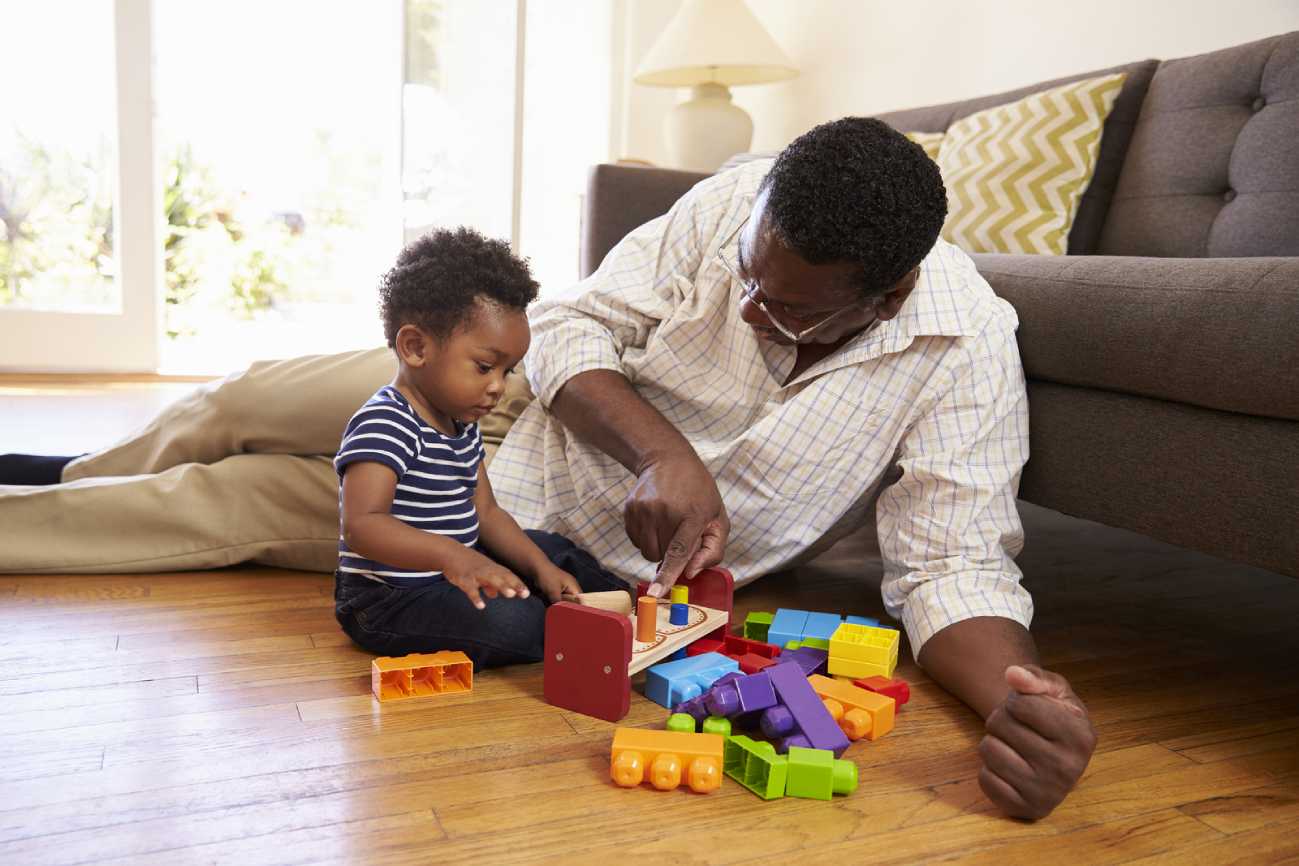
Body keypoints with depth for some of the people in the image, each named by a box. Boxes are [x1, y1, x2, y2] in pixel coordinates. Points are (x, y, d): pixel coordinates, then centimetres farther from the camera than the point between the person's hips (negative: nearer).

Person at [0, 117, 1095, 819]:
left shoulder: (964, 354, -25)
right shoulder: (743, 202, -21)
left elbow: (955, 566, -26)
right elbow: (574, 321, -15)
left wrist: (1023, 696, -46)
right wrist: (661, 452, -31)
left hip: (593, 546, -2)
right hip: (547, 396, 3)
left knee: (254, 504, -2)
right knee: (250, 405, 7)